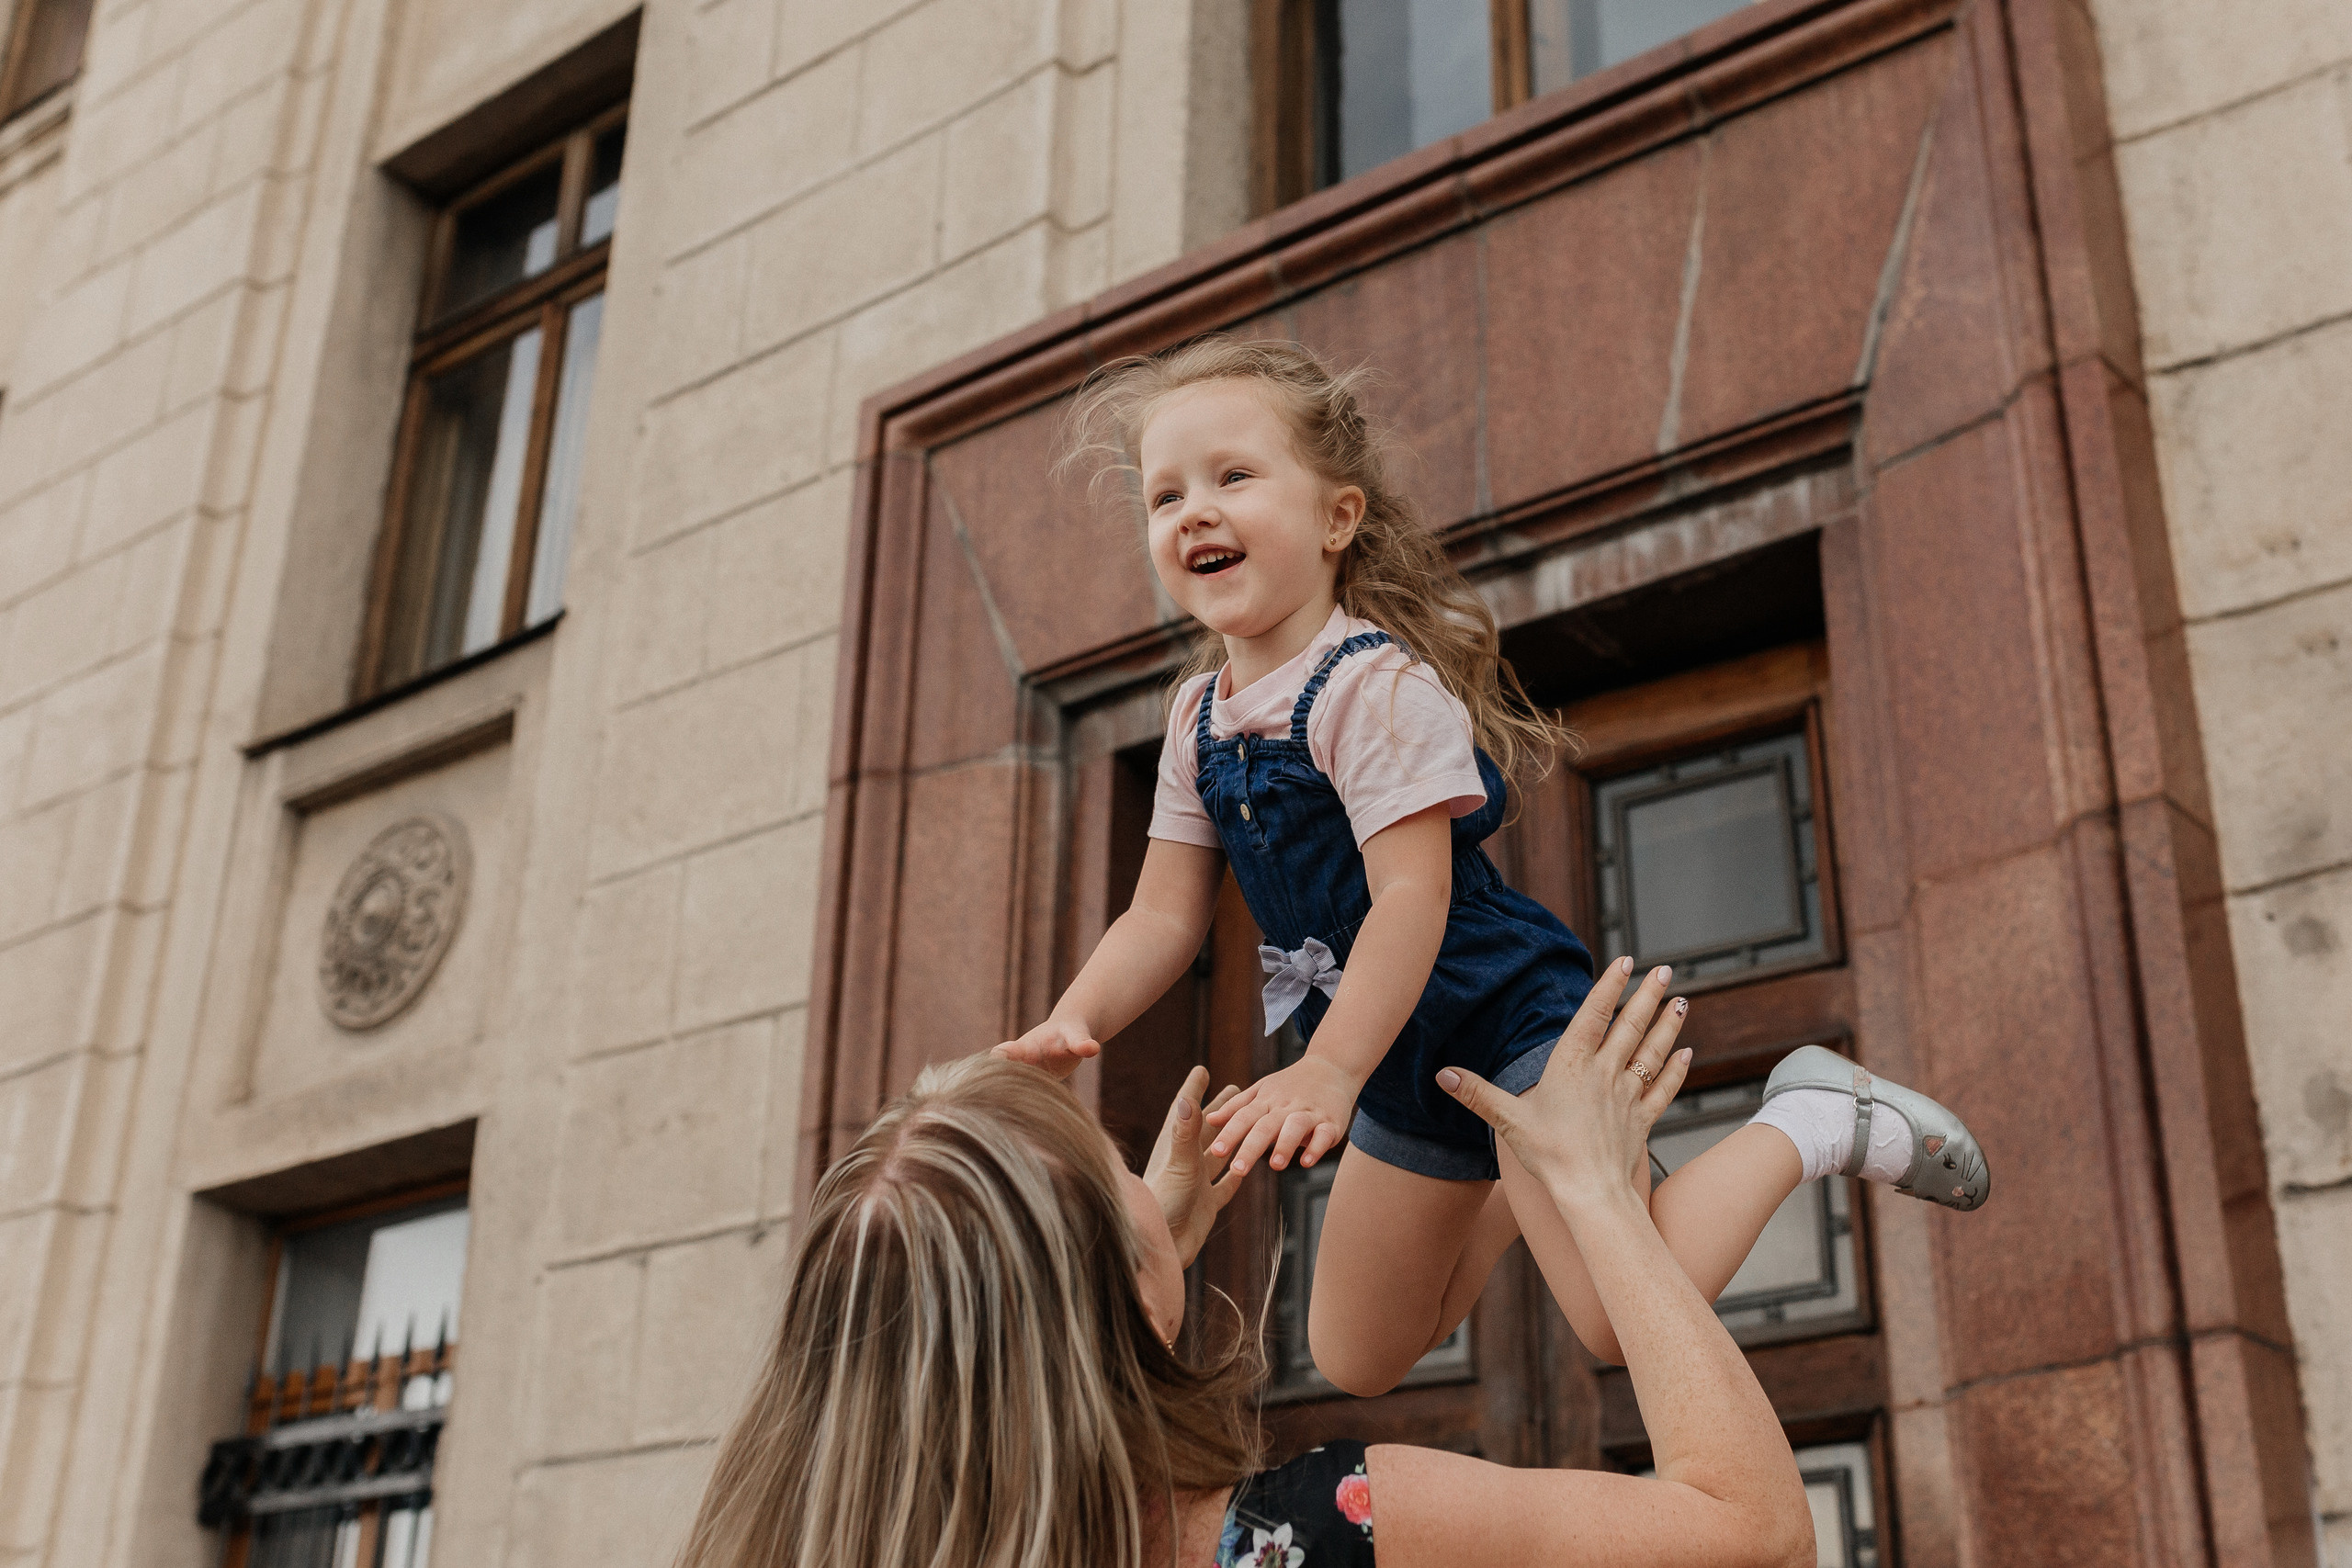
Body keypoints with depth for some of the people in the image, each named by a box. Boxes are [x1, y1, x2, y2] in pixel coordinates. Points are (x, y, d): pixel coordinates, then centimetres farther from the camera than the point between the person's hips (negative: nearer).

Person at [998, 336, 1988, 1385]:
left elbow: (1412, 893, -27)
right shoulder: (1199, 716, 3)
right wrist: (1073, 1022, -15)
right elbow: (1164, 914, 3)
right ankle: (1523, 1182, 35)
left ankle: (1811, 1122, 2)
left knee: (1626, 1324, -20)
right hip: (1403, 1063, 8)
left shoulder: (1371, 682, -21)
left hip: (1511, 1017, -8)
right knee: (1353, 1364, 17)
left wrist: (1330, 1071, -36)